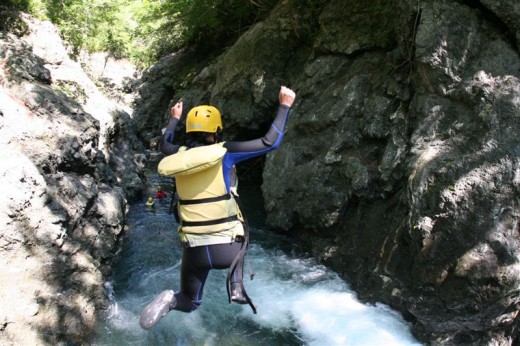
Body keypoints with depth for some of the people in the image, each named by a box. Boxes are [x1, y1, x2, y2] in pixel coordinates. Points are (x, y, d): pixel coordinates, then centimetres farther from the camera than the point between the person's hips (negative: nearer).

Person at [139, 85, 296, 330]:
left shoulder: (178, 155, 2)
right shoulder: (223, 153, -9)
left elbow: (164, 145, 28)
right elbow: (270, 142, -7)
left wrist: (175, 118, 44)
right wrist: (285, 106, 4)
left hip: (193, 250, 3)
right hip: (226, 248, -2)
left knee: (189, 303, 25)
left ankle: (171, 300, -10)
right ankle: (236, 286, 14)